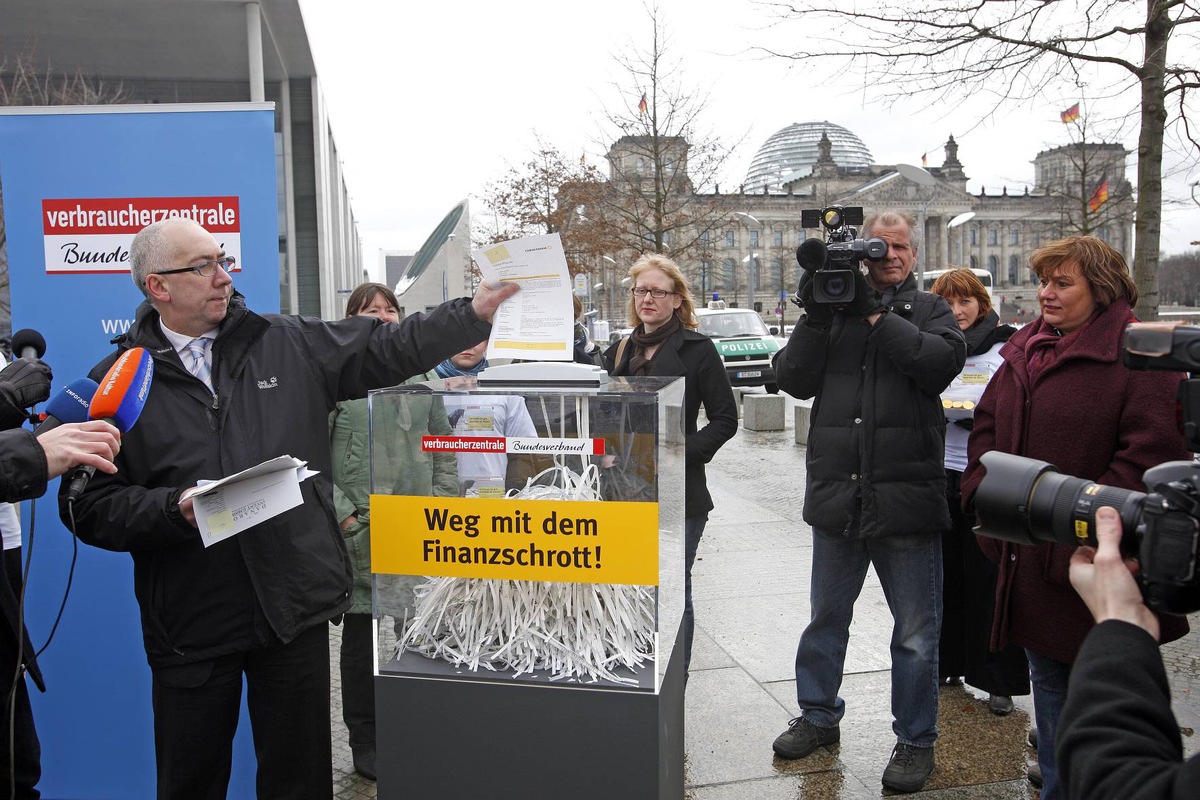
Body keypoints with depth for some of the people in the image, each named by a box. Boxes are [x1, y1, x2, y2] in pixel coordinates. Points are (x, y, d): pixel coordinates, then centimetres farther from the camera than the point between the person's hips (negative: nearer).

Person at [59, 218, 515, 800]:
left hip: (295, 608, 1)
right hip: (191, 623, -1)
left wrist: (477, 312, -2)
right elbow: (90, 505, -3)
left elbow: (388, 348, 5)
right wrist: (176, 509, -18)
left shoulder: (290, 346, 5)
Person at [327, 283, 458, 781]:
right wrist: (345, 516, -10)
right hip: (359, 530, -3)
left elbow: (444, 445, 14)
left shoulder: (420, 376, 11)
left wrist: (441, 504, 6)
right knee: (362, 633, 5)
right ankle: (365, 741, 20)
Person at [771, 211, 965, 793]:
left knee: (915, 634, 8)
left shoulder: (929, 311, 4)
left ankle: (915, 740, 26)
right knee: (825, 619, 18)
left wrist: (875, 315, -18)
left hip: (906, 501, -2)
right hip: (837, 498, 3)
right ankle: (819, 717, 37)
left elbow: (943, 363, -17)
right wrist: (815, 319, -13)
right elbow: (793, 380, -1)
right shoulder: (834, 308, 9)